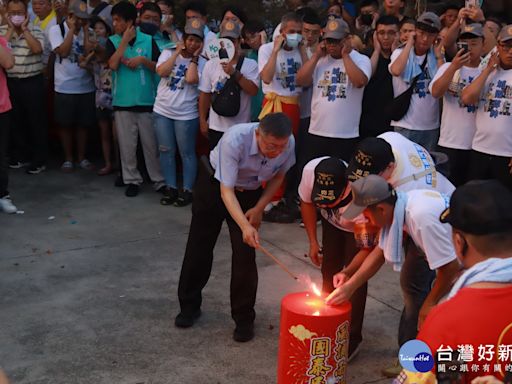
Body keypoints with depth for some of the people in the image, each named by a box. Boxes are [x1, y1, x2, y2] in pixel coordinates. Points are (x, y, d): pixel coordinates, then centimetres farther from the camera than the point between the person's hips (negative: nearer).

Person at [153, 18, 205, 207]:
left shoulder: (200, 62, -3)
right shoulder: (168, 53, 3)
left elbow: (191, 79, -22)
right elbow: (161, 72, -15)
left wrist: (194, 57, -12)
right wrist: (177, 52, -10)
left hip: (186, 114, -3)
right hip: (162, 111, 3)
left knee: (187, 153, 3)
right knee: (166, 151, 9)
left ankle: (187, 190, 14)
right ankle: (171, 188, 21)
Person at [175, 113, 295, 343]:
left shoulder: (288, 144, -25)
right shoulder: (234, 140, -39)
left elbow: (278, 175, -3)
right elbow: (226, 191, -39)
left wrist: (259, 207, -12)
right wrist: (245, 226, -52)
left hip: (250, 192, 2)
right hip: (214, 184, -2)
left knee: (245, 254, -8)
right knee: (199, 246, 8)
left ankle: (244, 318, 9)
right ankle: (189, 306, 30)